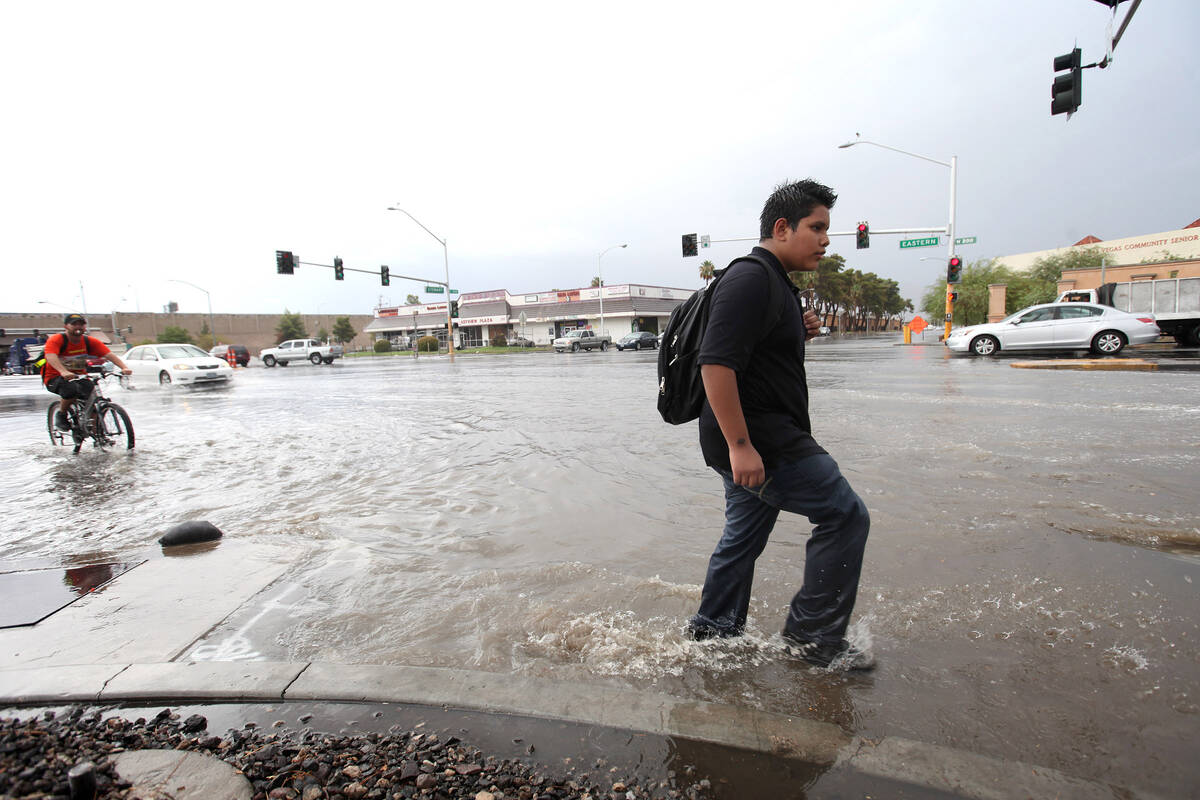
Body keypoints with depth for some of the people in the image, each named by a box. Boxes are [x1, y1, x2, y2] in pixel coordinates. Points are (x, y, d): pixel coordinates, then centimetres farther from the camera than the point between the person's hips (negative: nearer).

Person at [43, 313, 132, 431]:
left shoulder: (90, 341, -4)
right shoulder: (56, 340, -14)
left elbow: (109, 354, -16)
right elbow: (50, 356, -33)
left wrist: (124, 368, -34)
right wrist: (64, 372, -52)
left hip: (79, 376, 4)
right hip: (55, 377, -3)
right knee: (71, 389, -35)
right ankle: (60, 414, -4)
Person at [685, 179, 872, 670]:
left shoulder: (774, 283, 20)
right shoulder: (751, 279, -15)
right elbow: (716, 362, -25)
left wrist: (799, 334, 10)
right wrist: (739, 444, -28)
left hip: (758, 440, 11)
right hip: (757, 438, -11)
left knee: (744, 537, 18)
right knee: (845, 516, -4)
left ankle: (711, 633, 31)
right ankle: (814, 637, 7)